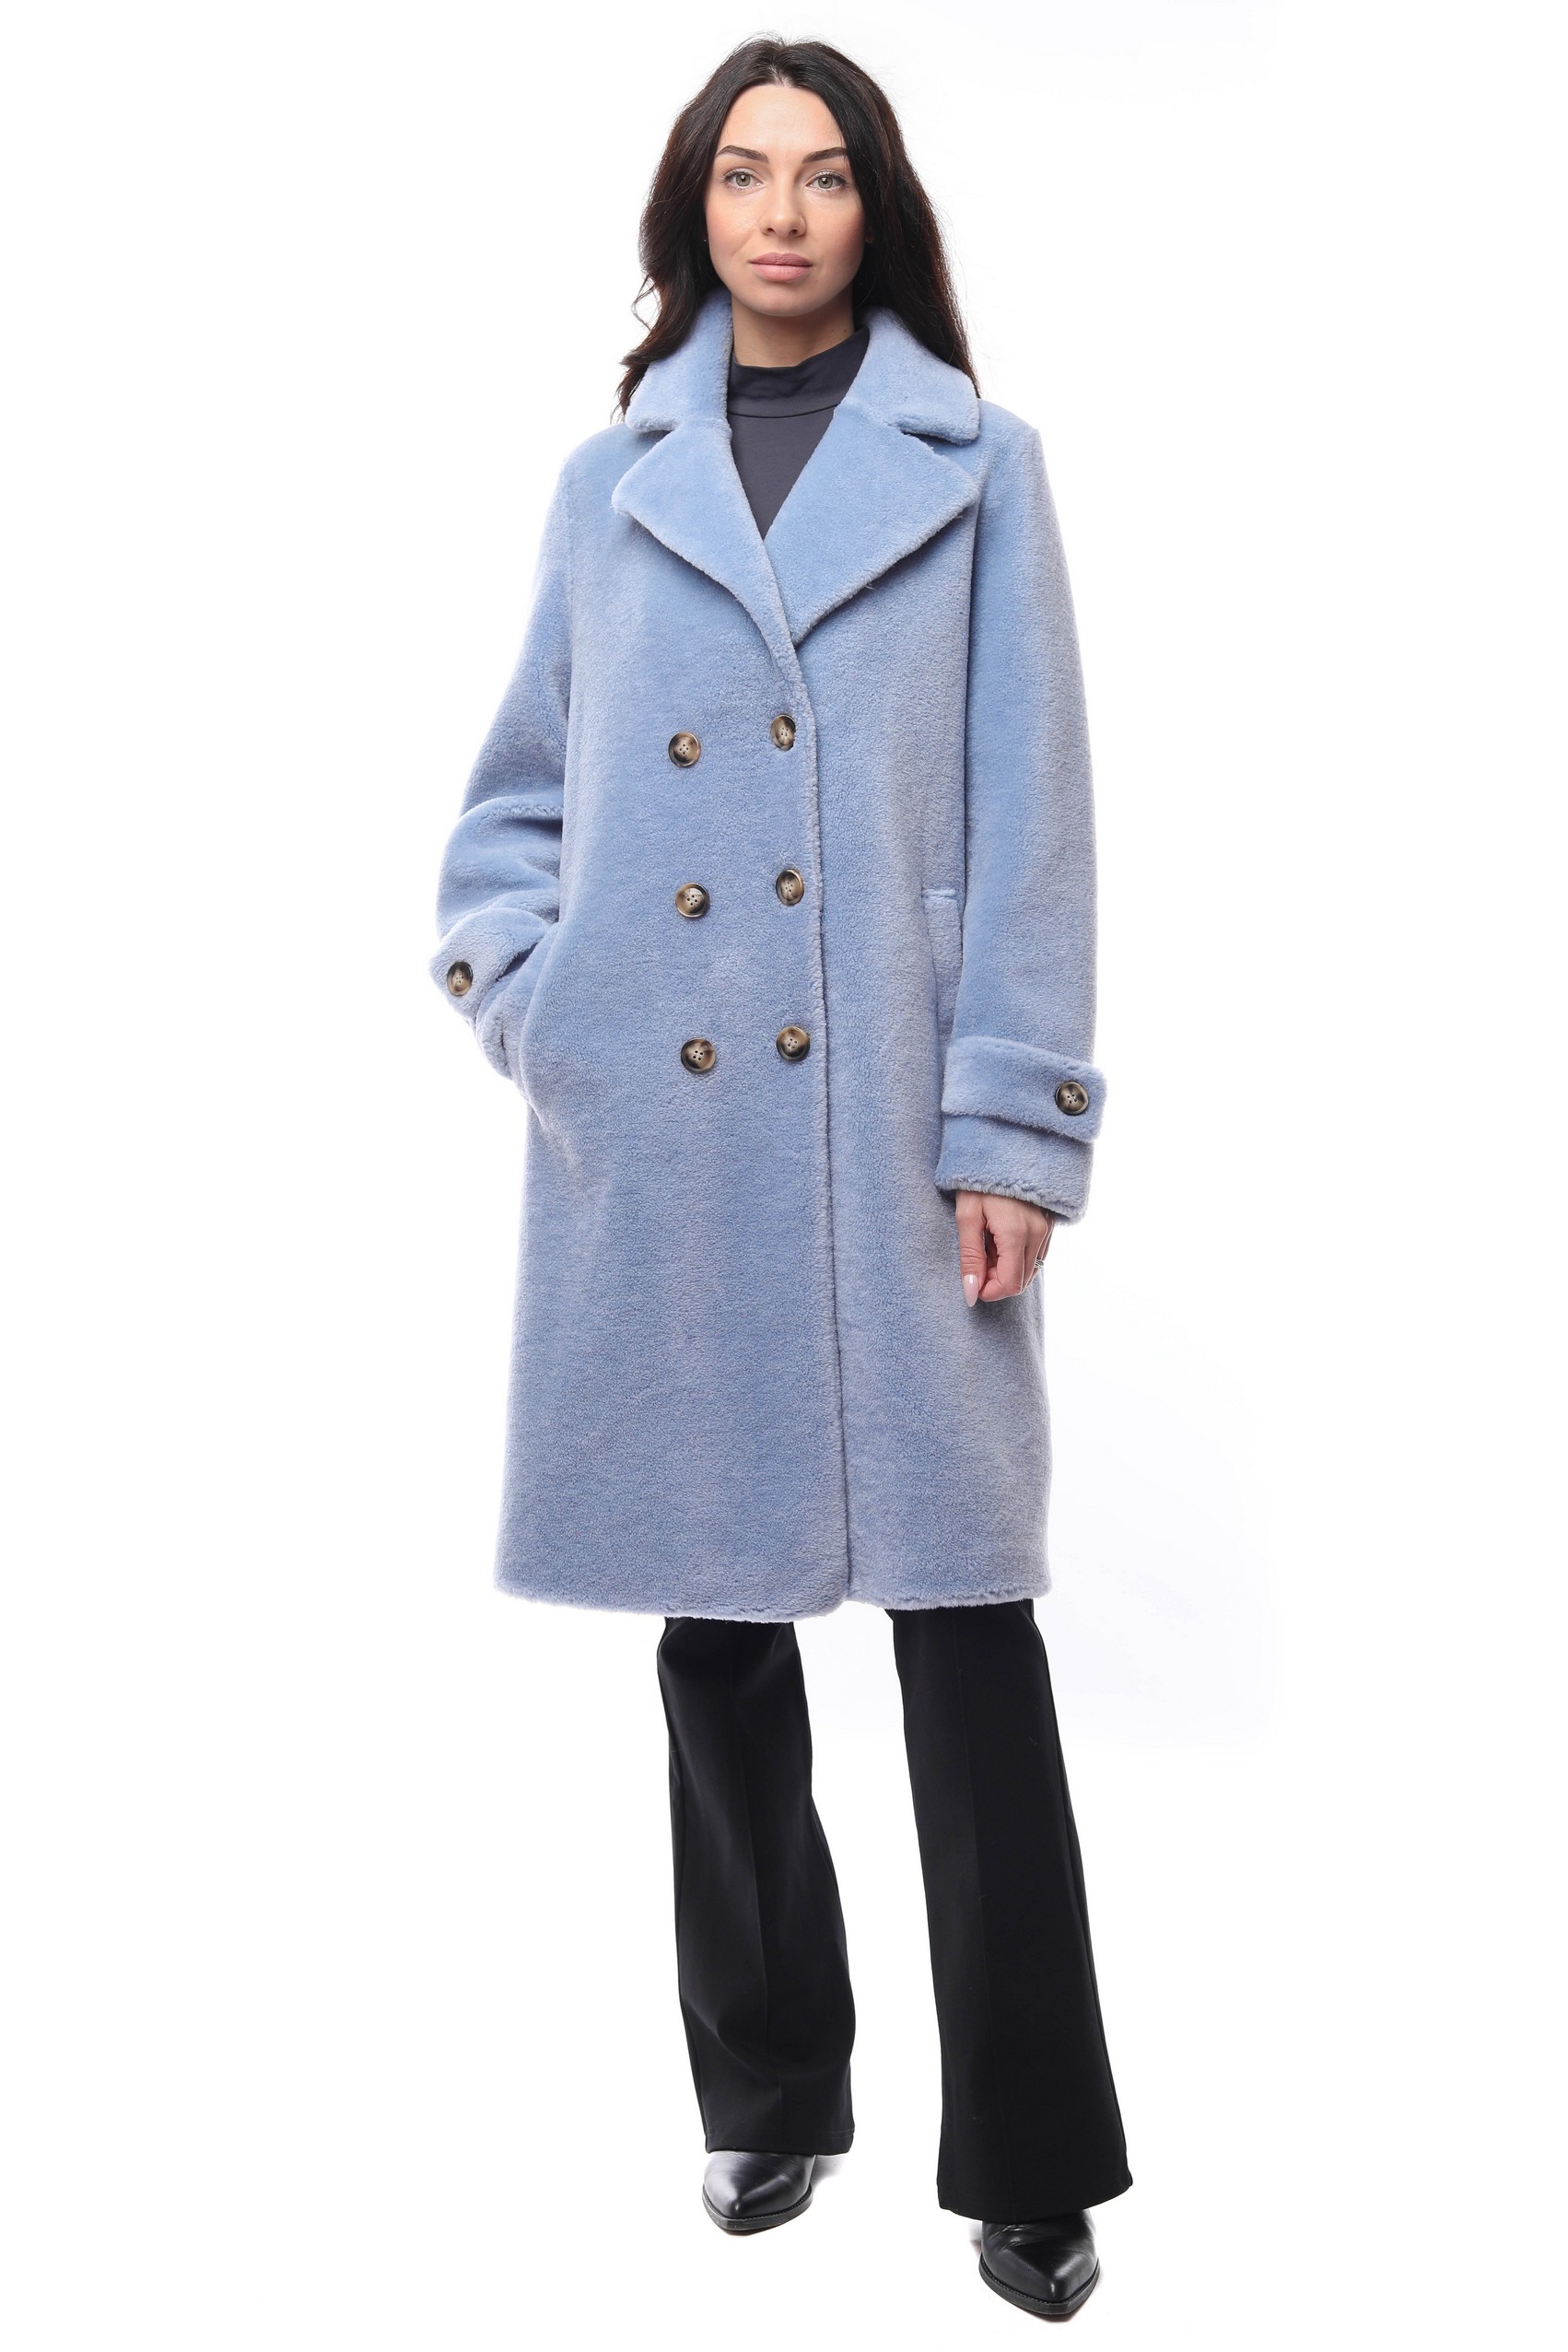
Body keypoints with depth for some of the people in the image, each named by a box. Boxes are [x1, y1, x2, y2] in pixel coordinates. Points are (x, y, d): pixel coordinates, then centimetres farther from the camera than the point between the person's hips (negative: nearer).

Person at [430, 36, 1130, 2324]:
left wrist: (1012, 1128, -8)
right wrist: (515, 978, -1)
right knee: (714, 1606, 10)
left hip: (892, 1122, -2)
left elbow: (1028, 822, -1)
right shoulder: (608, 481, 12)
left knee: (961, 1605, -1)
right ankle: (768, 2087, 29)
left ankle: (1032, 2152, 13)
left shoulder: (972, 463, 5)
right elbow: (523, 789, 18)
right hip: (658, 1128, 3)